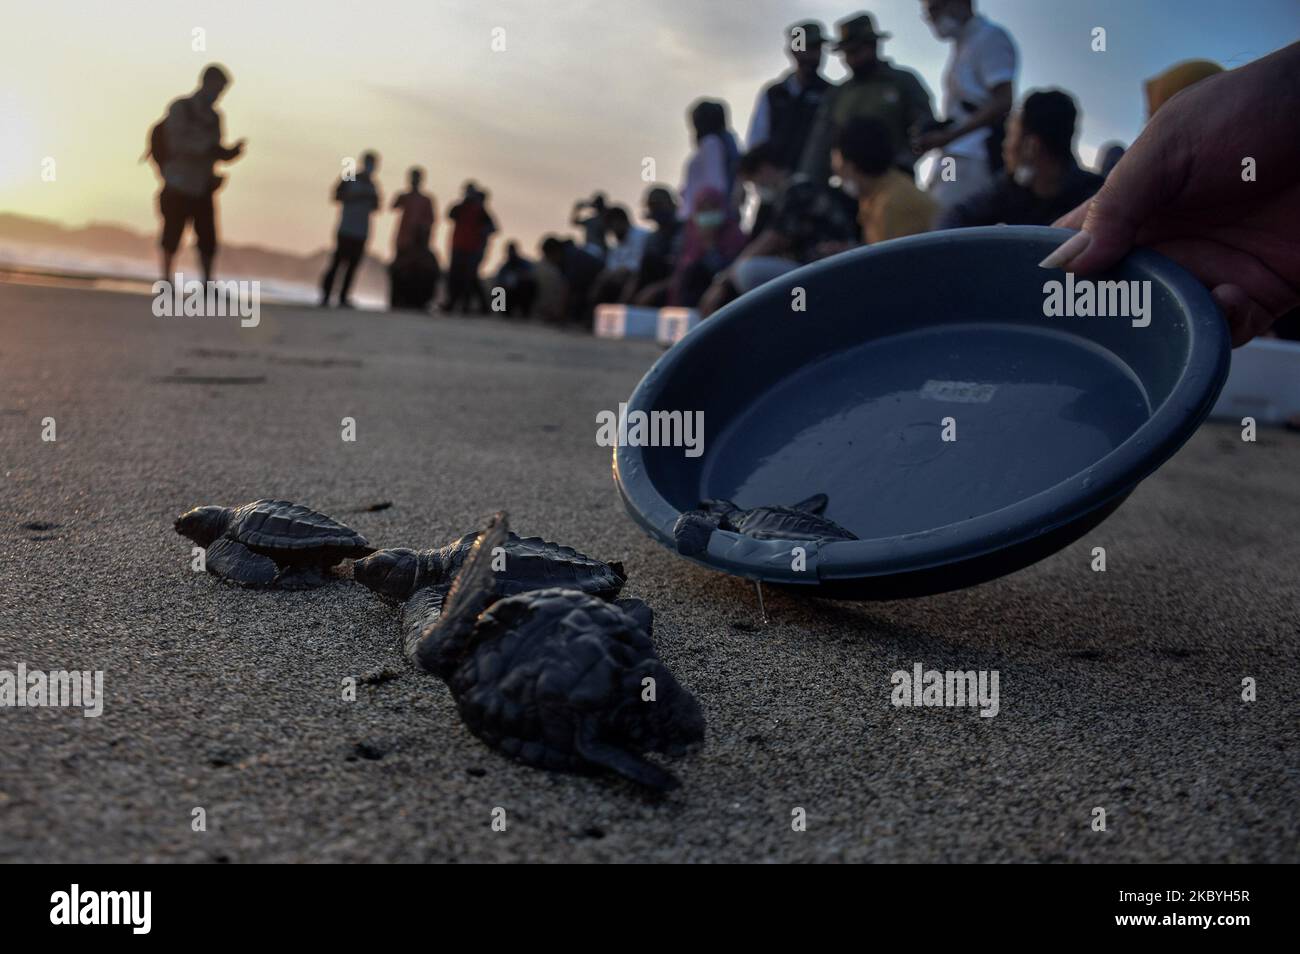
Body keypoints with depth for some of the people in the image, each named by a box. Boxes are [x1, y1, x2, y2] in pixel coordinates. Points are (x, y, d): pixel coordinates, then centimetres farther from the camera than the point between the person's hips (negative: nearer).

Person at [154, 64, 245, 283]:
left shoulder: (214, 117, 11)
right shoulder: (180, 108, -4)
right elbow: (177, 144, -14)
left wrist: (230, 152, -8)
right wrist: (208, 145, -25)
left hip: (203, 189, 4)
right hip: (179, 187, -4)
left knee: (208, 239, -1)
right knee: (172, 235, -1)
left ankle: (207, 283, 8)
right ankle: (166, 280, 10)